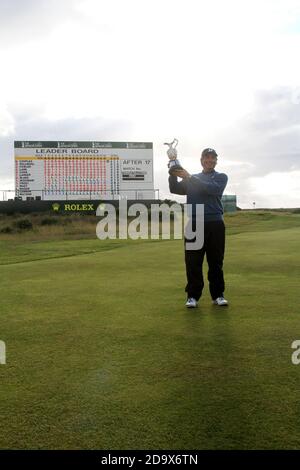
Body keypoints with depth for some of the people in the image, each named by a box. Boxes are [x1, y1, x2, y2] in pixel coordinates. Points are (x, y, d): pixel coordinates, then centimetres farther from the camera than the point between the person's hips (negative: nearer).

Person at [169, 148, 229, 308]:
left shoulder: (221, 177, 10)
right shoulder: (191, 179, 21)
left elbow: (213, 189, -11)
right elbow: (175, 189, 9)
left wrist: (189, 177, -14)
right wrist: (173, 174, -8)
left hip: (215, 224, -2)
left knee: (216, 262, 4)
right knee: (193, 262, 0)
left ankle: (218, 295, 14)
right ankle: (193, 296, 8)